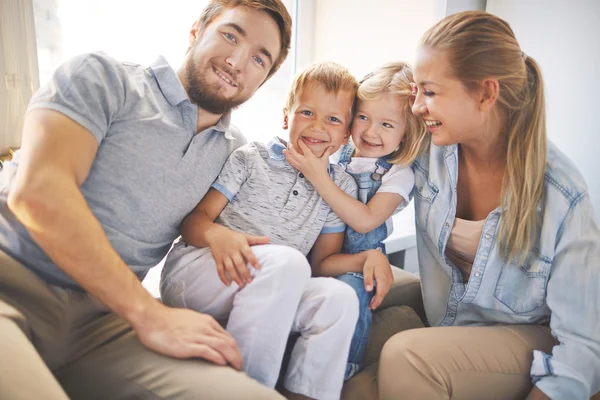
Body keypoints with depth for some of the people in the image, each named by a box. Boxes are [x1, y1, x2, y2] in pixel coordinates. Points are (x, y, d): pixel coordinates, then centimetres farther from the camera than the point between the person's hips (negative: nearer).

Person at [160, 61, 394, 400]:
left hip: (275, 293, 4)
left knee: (339, 297, -25)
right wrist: (217, 235, -27)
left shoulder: (342, 186, 12)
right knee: (287, 261, -32)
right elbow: (196, 217, -4)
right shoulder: (251, 158, 2)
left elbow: (323, 261, 12)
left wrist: (369, 257, -7)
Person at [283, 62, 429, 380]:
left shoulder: (399, 173, -6)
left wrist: (319, 178, -25)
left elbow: (365, 220, -20)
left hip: (357, 262, -3)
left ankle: (341, 376, -10)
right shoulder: (336, 153, 5)